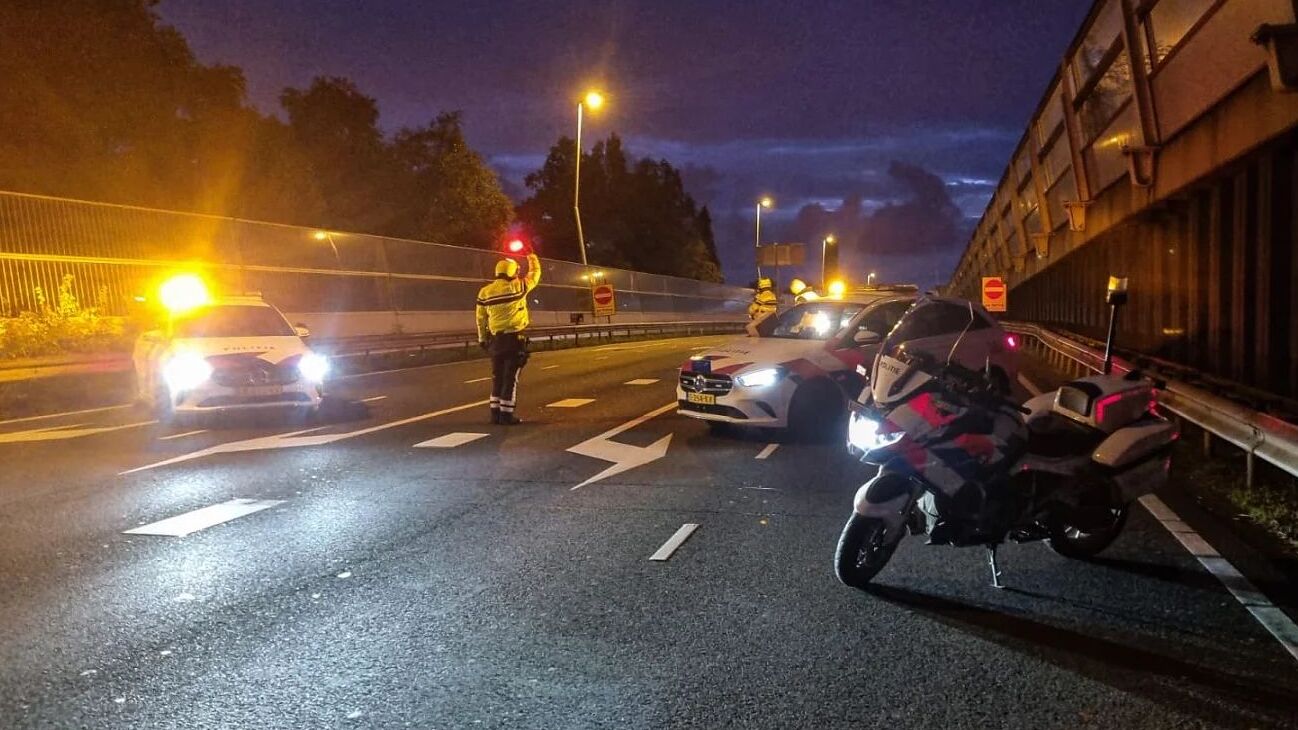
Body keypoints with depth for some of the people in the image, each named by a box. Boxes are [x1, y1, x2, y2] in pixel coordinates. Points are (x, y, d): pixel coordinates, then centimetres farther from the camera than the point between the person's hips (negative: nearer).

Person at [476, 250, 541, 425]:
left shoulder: (485, 292, 3)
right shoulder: (518, 286, -7)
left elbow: (481, 318, 7)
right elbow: (535, 274, 10)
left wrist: (482, 338, 16)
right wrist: (532, 258, 28)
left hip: (495, 339, 5)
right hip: (514, 338, -5)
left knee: (497, 376, 14)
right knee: (511, 377, -1)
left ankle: (495, 412, 16)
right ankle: (506, 414, -1)